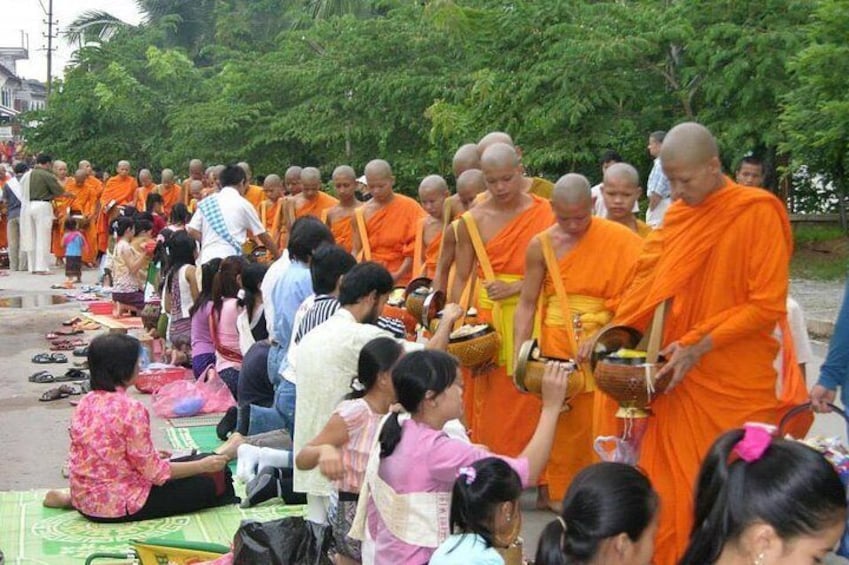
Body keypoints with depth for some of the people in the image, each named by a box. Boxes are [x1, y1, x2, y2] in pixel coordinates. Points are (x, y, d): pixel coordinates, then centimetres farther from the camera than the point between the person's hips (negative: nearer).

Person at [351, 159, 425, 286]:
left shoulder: (409, 207, -3)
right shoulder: (361, 214, 5)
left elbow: (414, 249, -5)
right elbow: (356, 250, 8)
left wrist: (399, 274, -15)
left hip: (401, 280, -2)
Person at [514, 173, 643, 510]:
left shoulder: (618, 240, -5)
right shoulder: (541, 246, 0)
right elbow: (527, 303, 3)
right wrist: (519, 352, -6)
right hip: (558, 347, 1)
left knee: (603, 419, -5)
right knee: (562, 420, 6)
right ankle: (558, 491, 19)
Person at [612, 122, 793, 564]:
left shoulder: (758, 212, -10)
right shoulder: (676, 214, 6)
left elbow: (768, 305, -13)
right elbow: (651, 282, 12)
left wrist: (700, 347, -17)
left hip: (735, 383, -4)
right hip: (679, 375, 5)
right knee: (671, 484, 6)